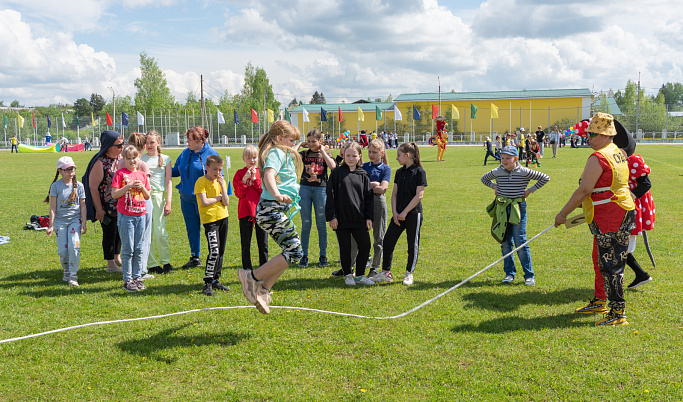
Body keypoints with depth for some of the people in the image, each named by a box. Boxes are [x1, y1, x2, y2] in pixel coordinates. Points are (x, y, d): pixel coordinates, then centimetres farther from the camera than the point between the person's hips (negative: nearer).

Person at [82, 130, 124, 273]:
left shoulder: (120, 158, 3)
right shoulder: (100, 163, -19)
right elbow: (93, 187, -17)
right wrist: (99, 209, -17)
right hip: (107, 206, -7)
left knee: (119, 231, 17)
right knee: (109, 233, 3)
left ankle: (117, 258, 36)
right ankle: (110, 264, 14)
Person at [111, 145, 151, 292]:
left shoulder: (142, 175, 12)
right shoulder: (120, 173, -1)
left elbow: (147, 197, 15)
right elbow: (114, 194, -8)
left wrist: (142, 188, -4)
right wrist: (128, 186, -17)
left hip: (141, 215, 4)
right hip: (126, 215, -4)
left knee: (139, 249, 7)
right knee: (128, 249, -2)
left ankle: (137, 277, 16)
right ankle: (127, 280, 5)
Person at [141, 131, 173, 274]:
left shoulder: (165, 159, 9)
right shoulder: (141, 159, 9)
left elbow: (168, 181, 5)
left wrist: (168, 202, -1)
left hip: (159, 195, -1)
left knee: (160, 232, -6)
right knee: (146, 232, 0)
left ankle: (165, 262, 10)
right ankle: (152, 264, 10)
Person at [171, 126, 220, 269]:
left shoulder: (211, 154, -7)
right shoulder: (185, 153, 9)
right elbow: (175, 171, 18)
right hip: (186, 198, 6)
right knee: (191, 228, 12)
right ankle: (195, 258, 23)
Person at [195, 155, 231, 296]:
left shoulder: (221, 181, 9)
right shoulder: (201, 182, -7)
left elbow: (226, 202, 0)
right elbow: (204, 202, -16)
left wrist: (222, 186, -9)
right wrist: (219, 197, -5)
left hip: (223, 218, 6)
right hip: (210, 219, -6)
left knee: (221, 251, 10)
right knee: (214, 251, -16)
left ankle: (216, 280, 21)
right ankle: (207, 283, -9)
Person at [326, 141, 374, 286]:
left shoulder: (363, 175, 6)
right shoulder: (337, 173, -1)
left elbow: (368, 197, 10)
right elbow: (331, 196, -2)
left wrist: (369, 217, 4)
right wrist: (331, 217, -7)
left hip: (359, 219, 2)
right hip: (341, 219, -2)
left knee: (365, 245, 1)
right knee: (345, 248, 6)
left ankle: (360, 275, 16)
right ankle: (348, 275, 22)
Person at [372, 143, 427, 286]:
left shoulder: (419, 172, -8)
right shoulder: (399, 172, 11)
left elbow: (419, 195, -12)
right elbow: (394, 193, 11)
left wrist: (405, 212, -14)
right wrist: (394, 212, -2)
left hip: (413, 213, -6)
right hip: (399, 214, 6)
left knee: (413, 244, 4)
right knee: (388, 241, 1)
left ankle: (409, 274, 18)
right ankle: (386, 273, 11)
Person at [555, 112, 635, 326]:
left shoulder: (598, 158, -17)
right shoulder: (620, 153, 13)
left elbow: (583, 190, -19)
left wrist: (563, 213, -12)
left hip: (608, 219, -10)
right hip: (623, 213, 10)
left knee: (610, 265, -7)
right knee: (601, 260, 21)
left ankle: (618, 313, -3)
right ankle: (599, 301, 34)